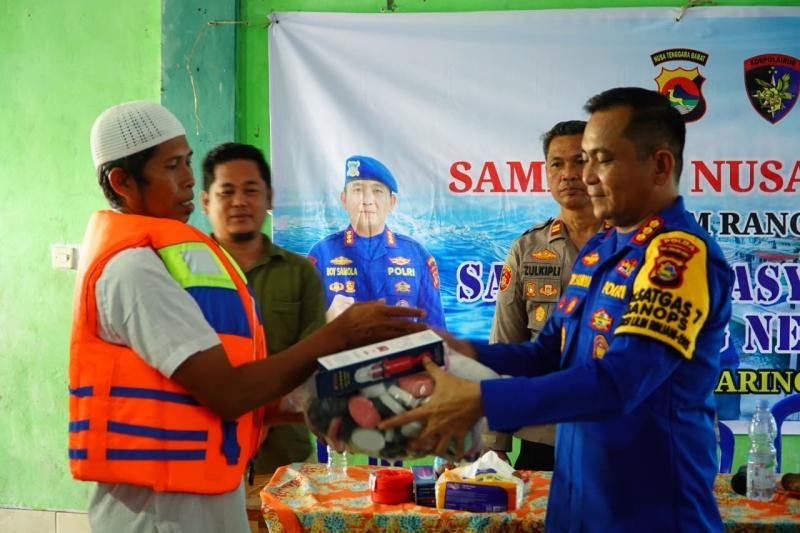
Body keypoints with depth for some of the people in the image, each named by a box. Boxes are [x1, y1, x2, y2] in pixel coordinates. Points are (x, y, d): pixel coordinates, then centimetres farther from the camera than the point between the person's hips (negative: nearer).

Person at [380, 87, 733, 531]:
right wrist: (472, 354, -5)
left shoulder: (682, 256, -20)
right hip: (573, 495, 8)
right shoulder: (596, 251, 9)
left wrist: (481, 400, -33)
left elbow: (620, 380, -30)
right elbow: (550, 353, 14)